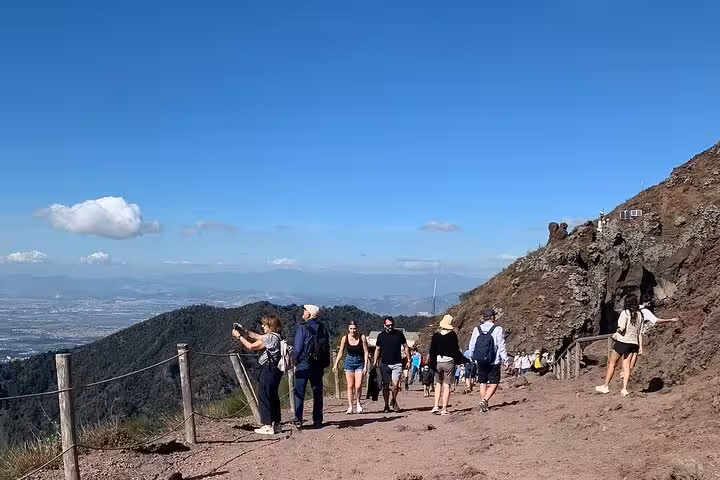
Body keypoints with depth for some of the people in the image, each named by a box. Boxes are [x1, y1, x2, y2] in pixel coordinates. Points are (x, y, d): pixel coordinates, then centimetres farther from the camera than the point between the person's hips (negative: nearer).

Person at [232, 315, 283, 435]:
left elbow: (251, 346, -13)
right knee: (273, 396, 16)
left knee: (264, 397, -1)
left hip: (268, 370, -10)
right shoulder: (275, 336, 12)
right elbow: (258, 337, 23)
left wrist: (238, 336, -3)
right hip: (275, 370, 10)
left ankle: (268, 426, 2)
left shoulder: (270, 337, -17)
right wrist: (244, 331, 17)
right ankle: (276, 424, 22)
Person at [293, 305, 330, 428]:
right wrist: (324, 364, 13)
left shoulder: (303, 328, -10)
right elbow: (327, 347, 7)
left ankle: (298, 420, -3)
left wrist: (296, 361, 4)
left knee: (299, 393, 1)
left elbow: (297, 348, -10)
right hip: (318, 367, 5)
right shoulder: (323, 329, 5)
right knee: (317, 393, 10)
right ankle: (318, 420, 11)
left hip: (303, 365, -5)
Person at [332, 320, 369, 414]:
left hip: (360, 362, -1)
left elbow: (366, 352, -5)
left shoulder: (362, 338, -9)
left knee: (358, 385, -9)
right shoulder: (345, 338, -6)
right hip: (349, 362, 1)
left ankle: (358, 402, 17)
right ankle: (350, 407, 7)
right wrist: (336, 364, 1)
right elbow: (340, 352, 4)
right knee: (350, 386, 1)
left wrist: (365, 366, -10)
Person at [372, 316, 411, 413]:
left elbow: (405, 347, 10)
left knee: (395, 384, -14)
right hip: (384, 364, 1)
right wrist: (375, 362, 3)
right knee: (385, 386, 4)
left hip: (397, 364, -1)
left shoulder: (399, 334, 2)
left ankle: (394, 400, 11)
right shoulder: (381, 335, 4)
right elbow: (377, 350, 11)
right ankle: (386, 405, 16)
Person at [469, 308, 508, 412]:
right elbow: (501, 347, -8)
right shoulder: (497, 329, -8)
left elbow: (471, 346, 6)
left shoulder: (476, 329, 2)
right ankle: (485, 400, -15)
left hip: (480, 362, 3)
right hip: (494, 362, -3)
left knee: (483, 383, 14)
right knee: (494, 383, 4)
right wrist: (505, 360, -1)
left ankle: (485, 404, 15)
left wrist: (473, 359, 18)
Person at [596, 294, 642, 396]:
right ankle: (624, 389, 0)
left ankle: (606, 386, 12)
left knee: (612, 363, 7)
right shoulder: (639, 315, 7)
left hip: (623, 341, -5)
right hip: (633, 342, 5)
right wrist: (639, 346, 15)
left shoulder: (625, 313, -12)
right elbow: (639, 332, 9)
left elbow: (621, 328, -20)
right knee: (626, 366, 6)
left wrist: (616, 333, 0)